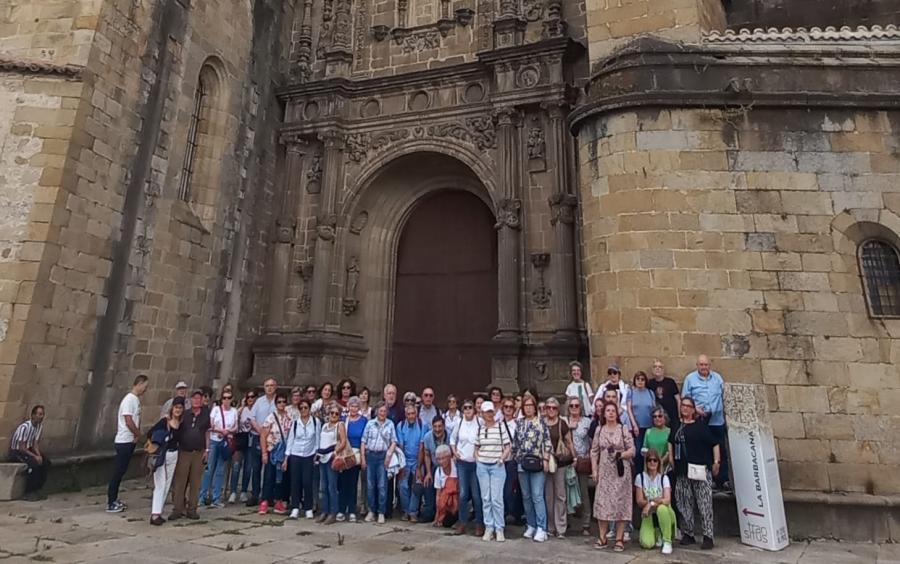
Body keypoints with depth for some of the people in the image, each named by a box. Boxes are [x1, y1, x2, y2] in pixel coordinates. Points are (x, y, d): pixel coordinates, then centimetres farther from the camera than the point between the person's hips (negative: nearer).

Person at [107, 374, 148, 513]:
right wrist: (138, 434, -8)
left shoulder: (136, 399, 11)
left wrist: (137, 434, 2)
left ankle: (113, 500, 23)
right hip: (124, 441, -9)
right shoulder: (129, 399, -18)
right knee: (118, 472, -2)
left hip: (129, 441, 9)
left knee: (120, 471, 14)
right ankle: (111, 504, 5)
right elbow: (128, 421, -21)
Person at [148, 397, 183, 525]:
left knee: (167, 485, 11)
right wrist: (156, 445, -6)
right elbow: (150, 433, -15)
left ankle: (158, 512, 19)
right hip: (161, 455, -6)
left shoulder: (181, 423, 3)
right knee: (160, 484, -6)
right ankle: (155, 514, -2)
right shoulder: (164, 421, -14)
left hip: (174, 455, 6)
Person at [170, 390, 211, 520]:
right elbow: (175, 431, 5)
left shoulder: (206, 415, 6)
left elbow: (207, 433, 10)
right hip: (184, 452, -1)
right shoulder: (184, 414, 1)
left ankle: (191, 509, 14)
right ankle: (178, 509, 10)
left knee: (195, 483, 6)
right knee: (180, 482, 0)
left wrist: (207, 450, 5)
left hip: (199, 453, 2)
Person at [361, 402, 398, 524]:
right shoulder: (370, 423, 4)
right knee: (370, 485, 7)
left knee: (382, 485, -3)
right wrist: (363, 457, 0)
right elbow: (363, 441, 5)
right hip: (370, 455, 1)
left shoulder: (390, 424, 4)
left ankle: (381, 512, 5)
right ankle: (371, 511, 19)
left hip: (383, 456, -1)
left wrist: (389, 454, -9)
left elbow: (394, 442, 3)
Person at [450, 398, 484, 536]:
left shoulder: (480, 423, -7)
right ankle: (462, 521, 18)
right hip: (462, 463, 3)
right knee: (463, 493, 5)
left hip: (477, 463, -3)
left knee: (476, 494, -1)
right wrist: (454, 452, 5)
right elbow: (452, 439, 17)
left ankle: (479, 523, 12)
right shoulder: (459, 424, 4)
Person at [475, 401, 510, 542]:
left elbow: (508, 446, -1)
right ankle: (488, 528, 18)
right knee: (485, 498, 8)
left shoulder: (501, 427, -5)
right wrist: (477, 460, 4)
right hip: (482, 466, 3)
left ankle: (499, 529, 10)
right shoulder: (479, 429, 6)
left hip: (497, 467, -3)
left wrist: (502, 459, -10)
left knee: (496, 499, -4)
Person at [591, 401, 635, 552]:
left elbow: (632, 450, -4)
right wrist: (594, 470, 1)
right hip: (604, 472, 3)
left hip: (621, 472, -2)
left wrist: (620, 455, -20)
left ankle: (619, 539, 10)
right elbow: (594, 452, 7)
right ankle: (602, 537, 13)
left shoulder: (624, 429, -3)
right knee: (602, 502, 3)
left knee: (620, 502, 0)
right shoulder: (599, 430, 5)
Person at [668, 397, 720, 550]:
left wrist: (716, 462, -7)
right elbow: (671, 442, 27)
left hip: (701, 470, -4)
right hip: (682, 471, 4)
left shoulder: (701, 426, -1)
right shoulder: (676, 425, 11)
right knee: (684, 504, 8)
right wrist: (671, 458, 18)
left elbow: (714, 444, -2)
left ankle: (708, 536, 4)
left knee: (704, 504, -3)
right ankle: (687, 534, 18)